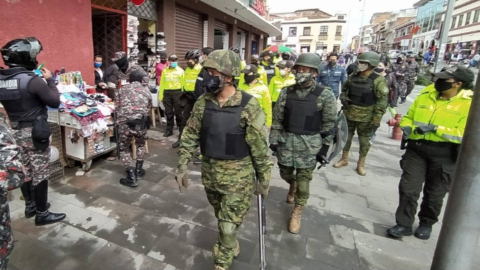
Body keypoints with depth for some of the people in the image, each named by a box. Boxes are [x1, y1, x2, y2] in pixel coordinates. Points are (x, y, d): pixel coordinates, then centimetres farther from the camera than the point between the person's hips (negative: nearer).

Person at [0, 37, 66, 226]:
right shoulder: (32, 80, -21)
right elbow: (55, 102, -14)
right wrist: (50, 80, -2)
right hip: (35, 132, -8)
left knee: (25, 171, 19)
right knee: (39, 173, 3)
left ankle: (30, 206, 34)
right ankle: (42, 214, 14)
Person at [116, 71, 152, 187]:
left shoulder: (122, 89, 17)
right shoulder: (146, 90, 19)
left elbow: (116, 108, 16)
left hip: (124, 123, -1)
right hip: (140, 122, 1)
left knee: (124, 149, 17)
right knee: (141, 145, 29)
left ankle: (132, 177, 7)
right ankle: (138, 170, 30)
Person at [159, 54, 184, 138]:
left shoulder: (180, 70, 4)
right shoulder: (165, 71, 10)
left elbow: (183, 83, -1)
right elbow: (162, 84, 10)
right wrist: (161, 96, 6)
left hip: (177, 92, -3)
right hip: (167, 93, 3)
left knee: (178, 113, 2)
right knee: (168, 113, 8)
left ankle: (181, 130, 13)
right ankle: (169, 130, 18)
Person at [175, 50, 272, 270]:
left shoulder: (248, 107, -18)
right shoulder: (202, 103, -4)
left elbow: (260, 147, -13)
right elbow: (190, 135, 4)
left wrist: (264, 180, -7)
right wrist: (182, 166, 3)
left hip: (238, 175, -5)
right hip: (209, 171, 5)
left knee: (229, 224, 5)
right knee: (222, 218, 25)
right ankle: (231, 246, 53)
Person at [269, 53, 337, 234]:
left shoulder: (325, 95, -9)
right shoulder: (286, 92, -1)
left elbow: (329, 125, -4)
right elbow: (277, 118, 4)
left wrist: (324, 149, -4)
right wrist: (273, 139, 1)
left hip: (309, 144, -3)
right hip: (286, 140, 3)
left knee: (303, 180, 5)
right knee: (285, 173, 18)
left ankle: (297, 213, 27)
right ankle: (292, 185, 54)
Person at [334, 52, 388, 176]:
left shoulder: (378, 80, -14)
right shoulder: (353, 76, 1)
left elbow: (381, 102, -14)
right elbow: (345, 89, 18)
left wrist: (376, 120, -17)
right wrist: (343, 97, -4)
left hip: (365, 118, -5)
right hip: (349, 114, 5)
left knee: (364, 141, 9)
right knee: (346, 137, 16)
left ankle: (361, 164, 25)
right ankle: (344, 159, 34)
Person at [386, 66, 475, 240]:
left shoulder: (469, 103, -8)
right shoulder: (425, 96, 4)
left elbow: (465, 134, -16)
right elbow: (409, 116, 13)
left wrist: (435, 128, -24)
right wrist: (407, 127, -8)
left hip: (444, 156, -2)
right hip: (416, 149, 3)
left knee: (434, 193, 14)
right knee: (408, 188, 0)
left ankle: (426, 223, 36)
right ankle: (404, 224, 14)